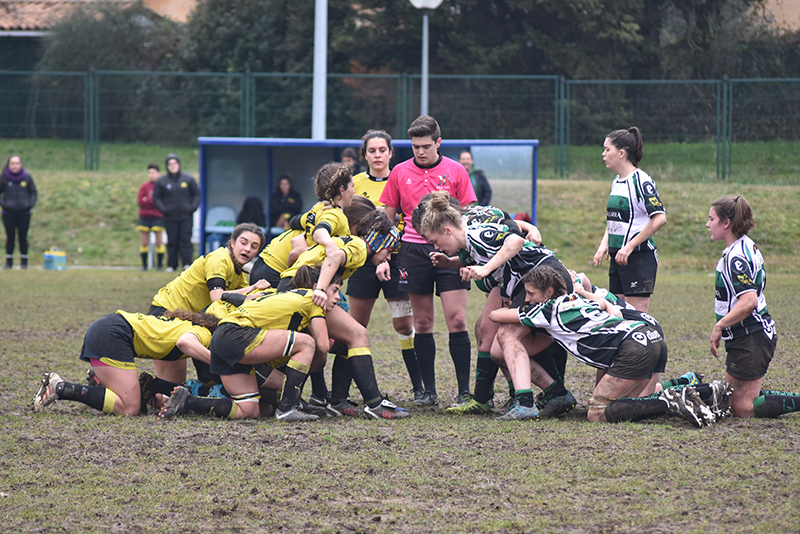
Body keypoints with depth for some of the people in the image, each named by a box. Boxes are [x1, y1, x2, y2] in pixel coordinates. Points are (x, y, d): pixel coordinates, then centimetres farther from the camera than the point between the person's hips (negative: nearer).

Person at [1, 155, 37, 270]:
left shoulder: (27, 177, -2)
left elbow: (33, 192, 9)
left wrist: (30, 204, -4)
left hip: (24, 213, 0)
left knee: (23, 237, 5)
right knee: (10, 237, 5)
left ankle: (24, 262, 13)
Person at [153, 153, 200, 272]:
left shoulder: (188, 179, 6)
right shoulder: (161, 181, 4)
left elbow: (197, 194, 12)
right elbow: (156, 197, 8)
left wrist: (193, 207, -2)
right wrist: (163, 209, -6)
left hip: (186, 216, 0)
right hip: (170, 217, 0)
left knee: (186, 240, -7)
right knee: (172, 242, 3)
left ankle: (187, 263, -8)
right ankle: (171, 265, 9)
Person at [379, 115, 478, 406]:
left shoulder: (456, 171, 5)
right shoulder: (400, 173, 8)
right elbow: (387, 218, 14)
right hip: (414, 249, 2)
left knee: (457, 319, -9)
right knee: (422, 322, 3)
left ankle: (464, 391, -4)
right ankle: (429, 391, 9)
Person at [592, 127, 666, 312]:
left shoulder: (640, 180, -14)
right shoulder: (616, 182, 14)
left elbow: (660, 218, -22)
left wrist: (630, 246, -21)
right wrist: (604, 244, 8)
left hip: (639, 257, -9)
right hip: (617, 256, 9)